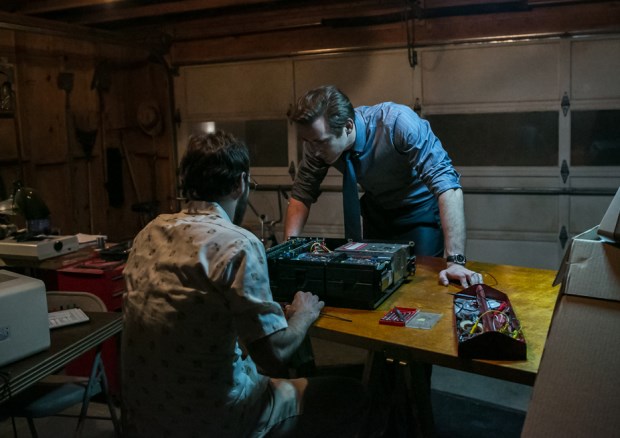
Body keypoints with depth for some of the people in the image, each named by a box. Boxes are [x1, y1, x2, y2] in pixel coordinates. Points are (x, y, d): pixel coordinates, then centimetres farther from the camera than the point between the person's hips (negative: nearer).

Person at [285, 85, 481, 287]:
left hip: (421, 209, -4)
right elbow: (301, 195, -9)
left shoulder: (397, 122, -36)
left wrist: (455, 261, -46)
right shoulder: (319, 137, -20)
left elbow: (446, 184, -40)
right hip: (377, 209, 4)